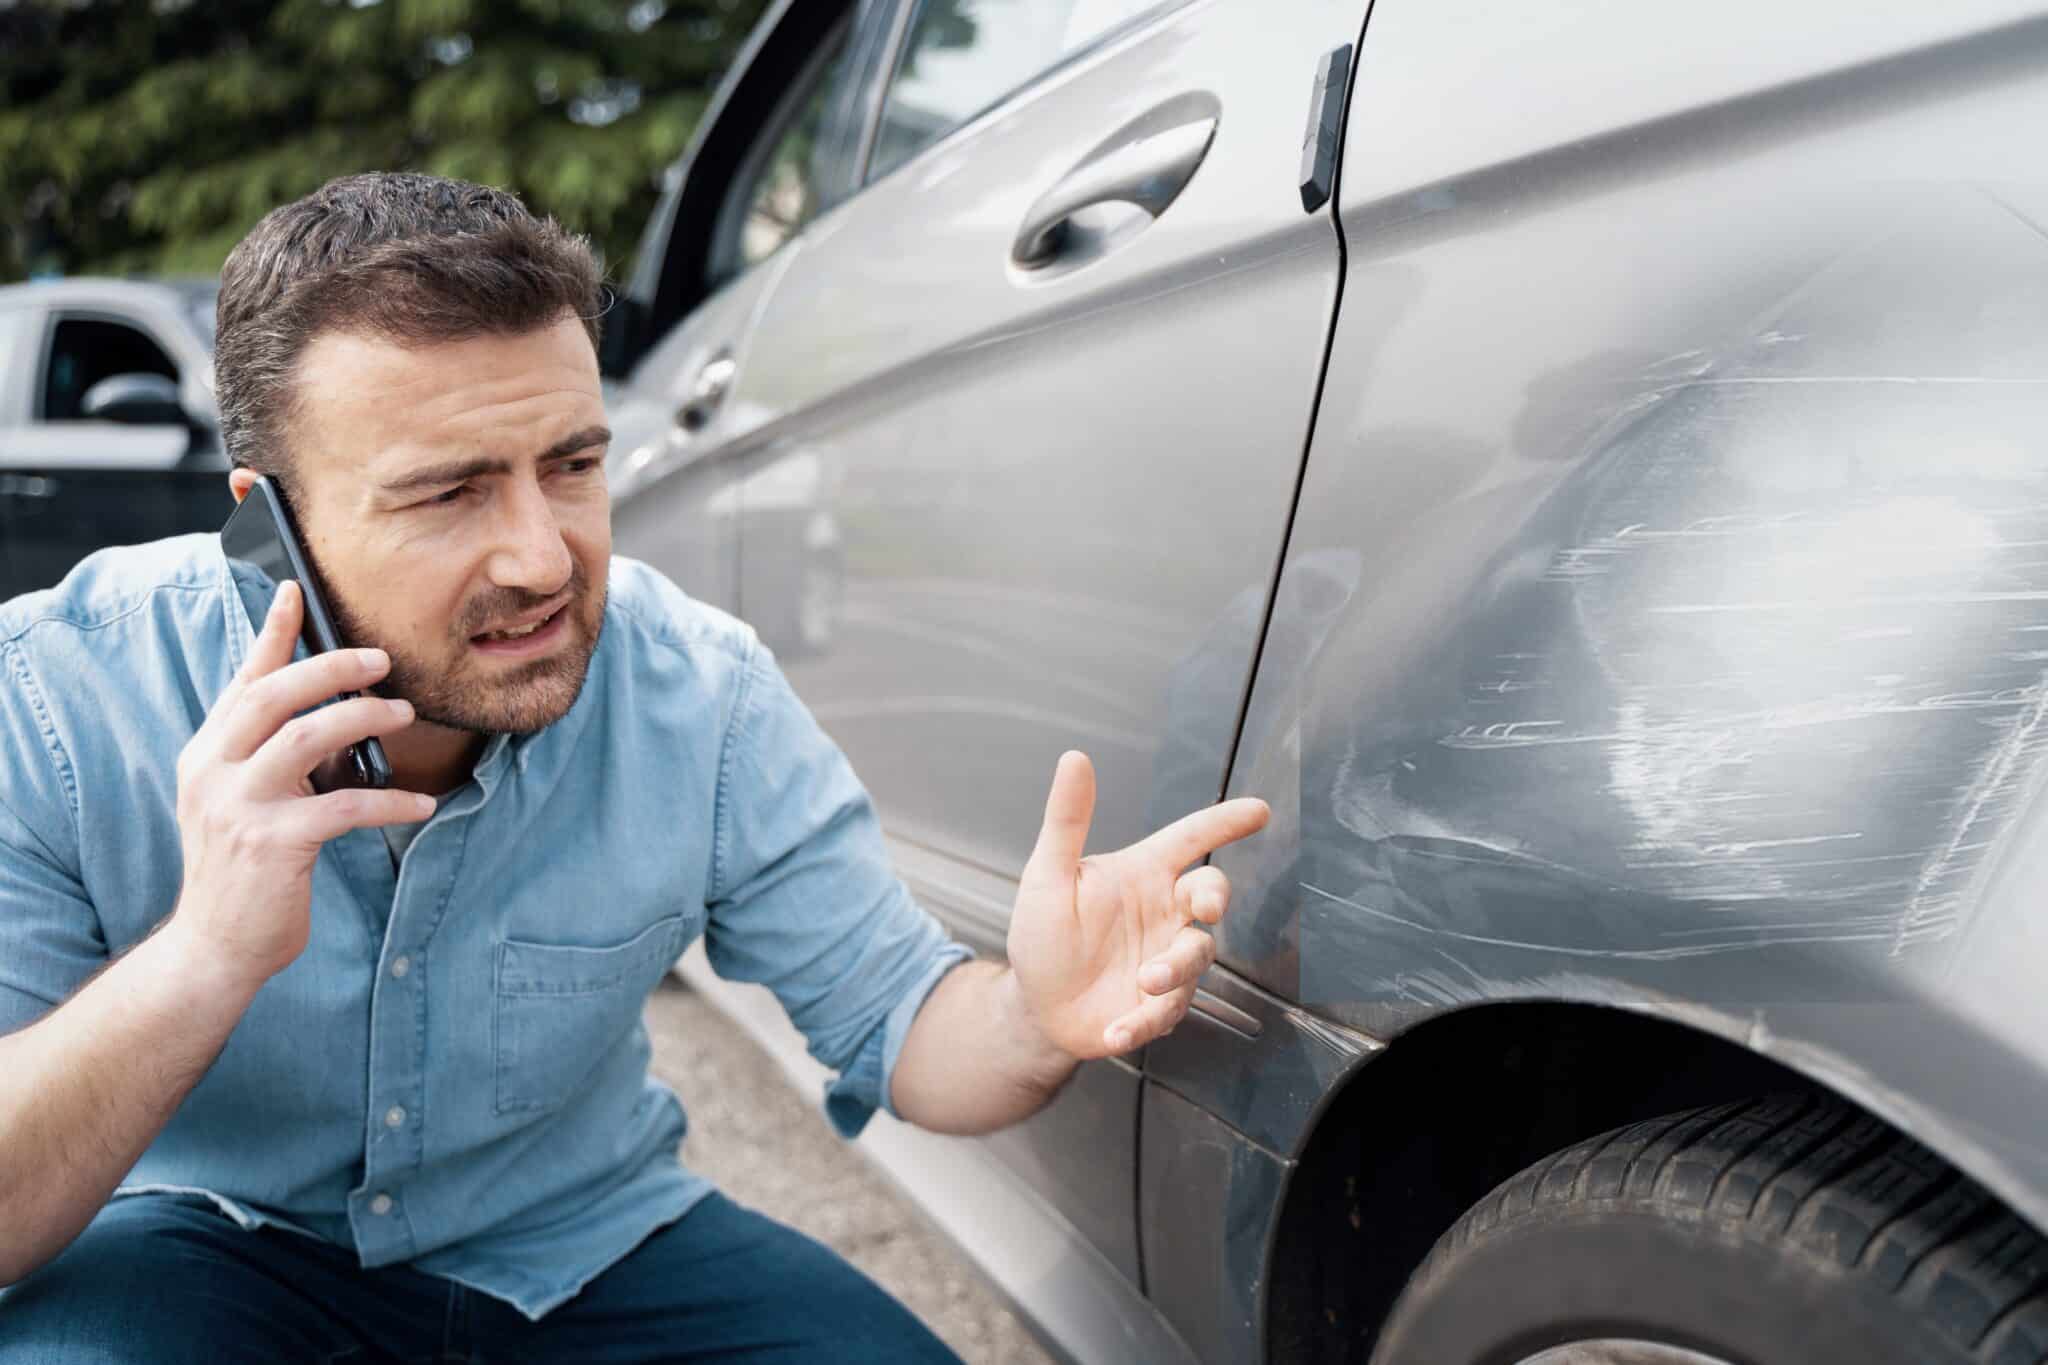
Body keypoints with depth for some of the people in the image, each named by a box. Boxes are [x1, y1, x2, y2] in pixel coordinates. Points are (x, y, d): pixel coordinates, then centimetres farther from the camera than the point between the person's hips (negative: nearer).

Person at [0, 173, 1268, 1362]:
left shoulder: (703, 697, -17)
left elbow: (890, 1019, -10)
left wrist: (1034, 1024, -34)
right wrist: (203, 960, -43)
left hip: (581, 1243, 3)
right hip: (216, 1244, -2)